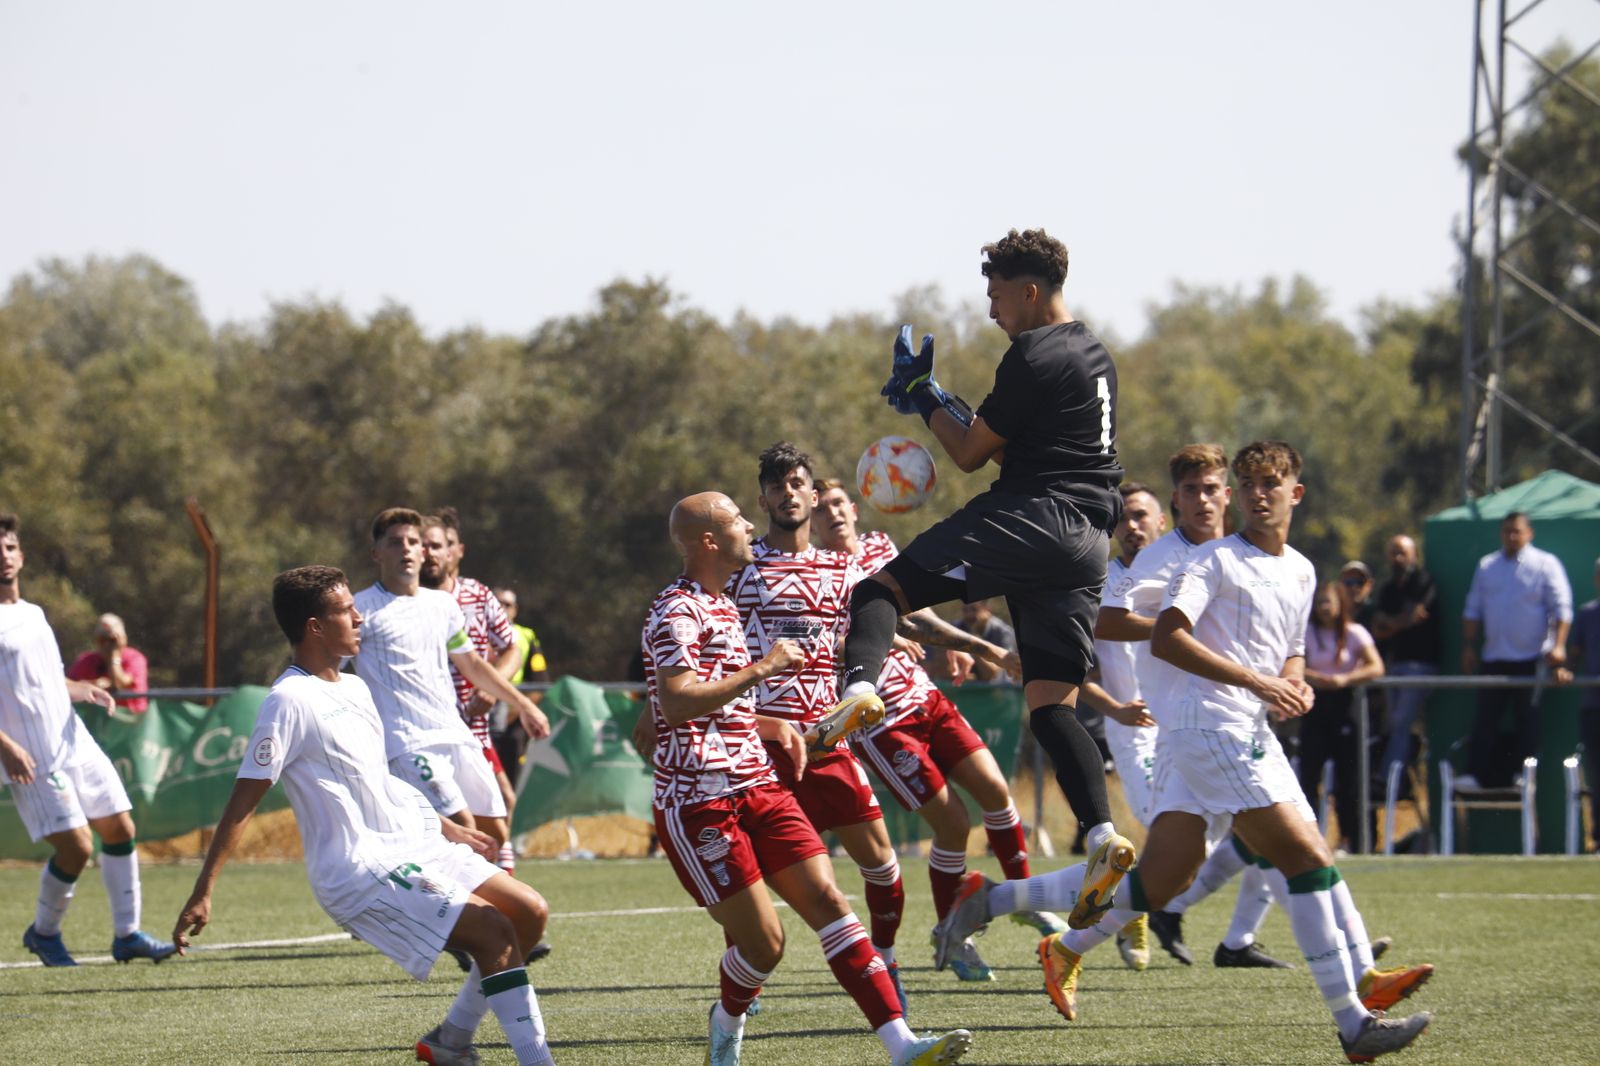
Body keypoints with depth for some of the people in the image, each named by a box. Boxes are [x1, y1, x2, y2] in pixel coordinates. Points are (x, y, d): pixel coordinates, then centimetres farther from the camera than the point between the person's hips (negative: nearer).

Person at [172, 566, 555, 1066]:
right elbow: (243, 801, -14)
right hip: (363, 873, -9)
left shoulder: (355, 688, 13)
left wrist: (449, 830, 29)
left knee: (530, 913, 6)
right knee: (494, 932, -20)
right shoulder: (290, 702, -14)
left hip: (414, 847, 9)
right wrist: (202, 893, -16)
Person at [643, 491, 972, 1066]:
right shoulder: (676, 613, -11)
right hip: (699, 803, -9)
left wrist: (770, 726, 16)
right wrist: (761, 668, -23)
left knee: (826, 898, -7)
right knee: (762, 941, -8)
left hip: (756, 786, 9)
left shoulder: (722, 607, 20)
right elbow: (675, 703, -26)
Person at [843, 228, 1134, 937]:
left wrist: (925, 398, 13)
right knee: (1050, 703, 7)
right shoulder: (1094, 356, 23)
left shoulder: (1034, 357, -6)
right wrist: (945, 404, 27)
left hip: (1030, 519, -9)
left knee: (881, 590, -12)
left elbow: (971, 453, -1)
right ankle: (1103, 839, -9)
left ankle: (859, 689, -42)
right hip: (1087, 543, 9)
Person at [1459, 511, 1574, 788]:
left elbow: (1561, 609, -5)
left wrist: (1558, 645, -16)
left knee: (1527, 720, 0)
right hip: (1494, 658, 4)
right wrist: (1468, 647, 9)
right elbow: (1473, 610, 16)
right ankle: (1476, 774, -4)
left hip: (1531, 659, -4)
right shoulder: (1486, 566, 12)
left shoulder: (1545, 565, 0)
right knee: (1485, 718, -2)